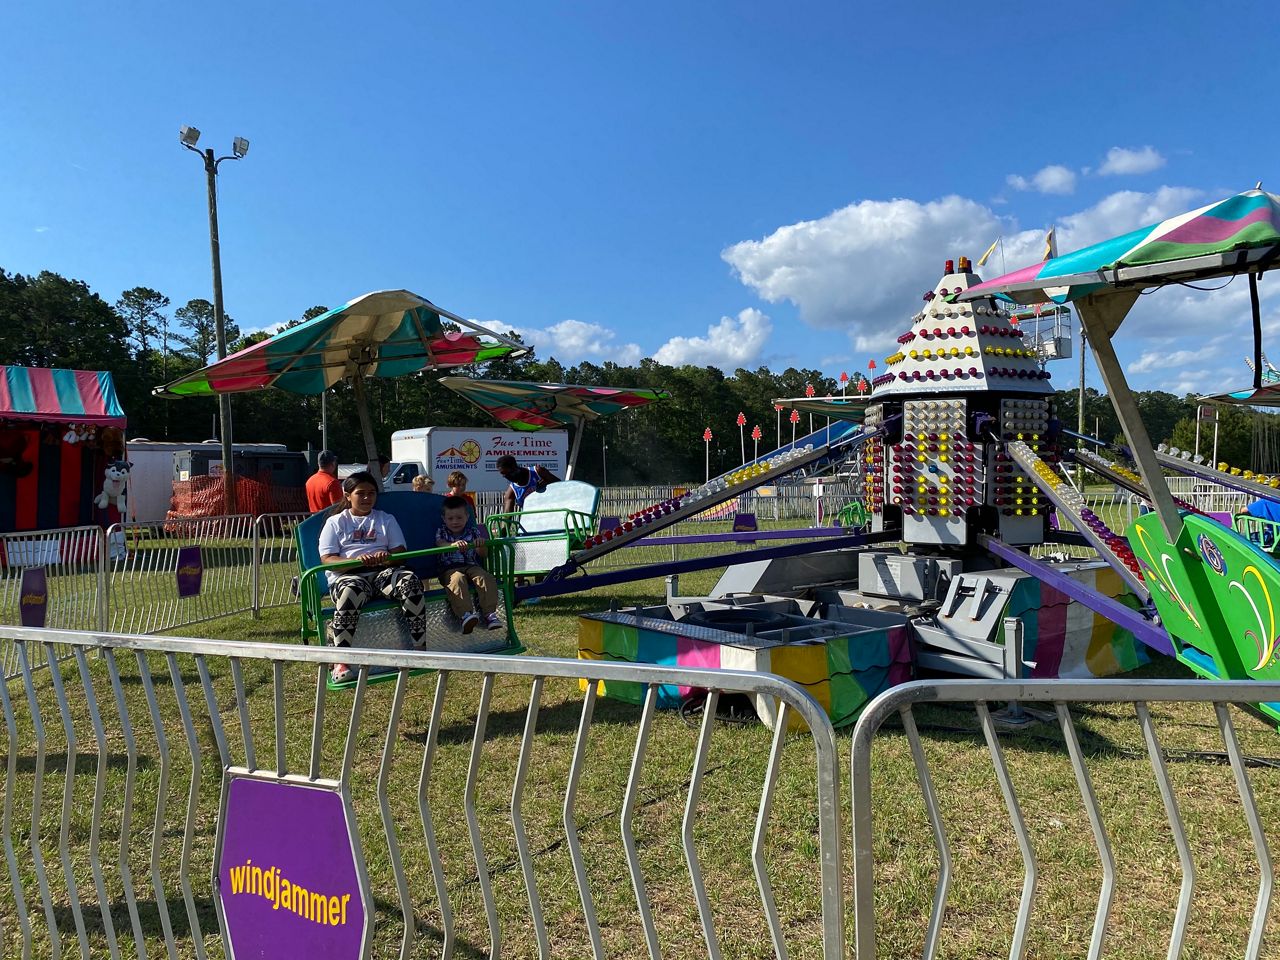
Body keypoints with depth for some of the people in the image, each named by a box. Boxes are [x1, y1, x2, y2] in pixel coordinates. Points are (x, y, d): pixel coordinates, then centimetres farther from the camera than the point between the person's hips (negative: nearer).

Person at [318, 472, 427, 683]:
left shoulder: (386, 519, 23)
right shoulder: (335, 522, 15)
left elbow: (400, 551, 12)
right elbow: (327, 559, 1)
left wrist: (387, 557, -14)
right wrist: (358, 560, -18)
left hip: (382, 572, 2)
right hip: (348, 574, -2)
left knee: (410, 581, -31)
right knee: (350, 592, -40)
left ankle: (420, 648, -27)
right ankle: (340, 661, -34)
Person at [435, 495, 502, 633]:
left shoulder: (473, 531, 12)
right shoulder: (441, 532, 9)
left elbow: (484, 554, 7)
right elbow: (440, 544, -16)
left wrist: (481, 546, -18)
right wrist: (454, 545, -39)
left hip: (471, 565, 2)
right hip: (449, 568, -2)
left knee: (485, 577, -28)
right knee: (457, 579, -36)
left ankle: (490, 613, -30)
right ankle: (465, 614, -50)